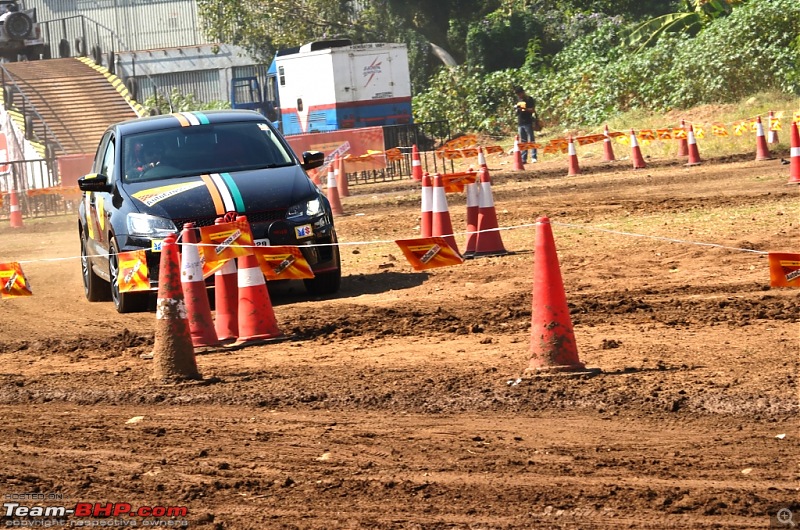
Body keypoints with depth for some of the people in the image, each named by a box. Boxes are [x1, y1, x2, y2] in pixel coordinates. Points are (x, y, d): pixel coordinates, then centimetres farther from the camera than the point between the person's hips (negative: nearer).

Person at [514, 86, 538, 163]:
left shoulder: (529, 99, -4)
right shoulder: (518, 100, 16)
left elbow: (533, 110, -9)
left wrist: (524, 108, -22)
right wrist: (516, 108, 1)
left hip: (528, 122, -7)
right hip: (520, 123, 7)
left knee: (531, 140, -6)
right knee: (522, 142, 7)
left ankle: (534, 157, -7)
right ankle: (523, 159, 8)